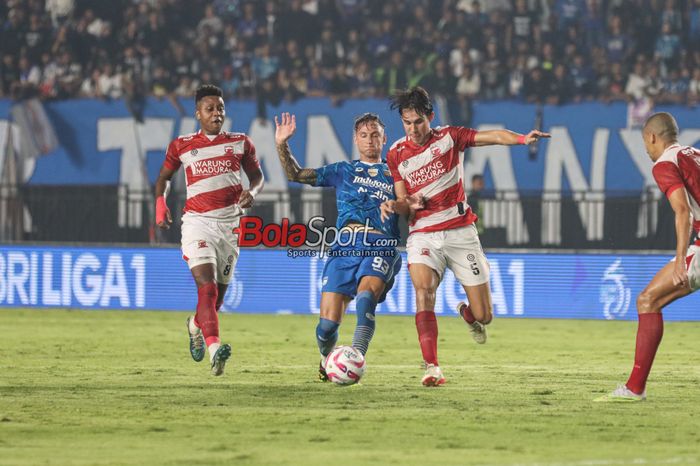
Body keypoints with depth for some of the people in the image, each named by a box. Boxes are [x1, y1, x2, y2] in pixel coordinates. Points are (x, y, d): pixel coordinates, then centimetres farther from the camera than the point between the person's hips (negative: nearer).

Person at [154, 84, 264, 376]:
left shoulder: (240, 143, 10)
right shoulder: (181, 146, 6)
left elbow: (257, 176, 18)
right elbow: (164, 177, 19)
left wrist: (252, 192, -5)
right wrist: (160, 204, 1)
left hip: (230, 223, 3)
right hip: (197, 222, -3)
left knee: (218, 294, 11)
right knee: (207, 287, -21)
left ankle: (196, 325, 45)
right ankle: (215, 351, -34)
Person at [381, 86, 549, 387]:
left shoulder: (449, 137, 1)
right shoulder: (396, 155, 7)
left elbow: (492, 136, -12)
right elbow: (405, 204, 10)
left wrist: (523, 139, -31)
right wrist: (394, 205, -14)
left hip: (460, 233, 0)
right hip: (423, 235, 0)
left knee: (483, 316, -1)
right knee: (423, 290, -30)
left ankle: (469, 315, 39)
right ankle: (432, 368, -32)